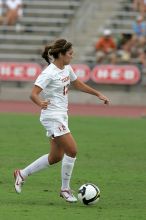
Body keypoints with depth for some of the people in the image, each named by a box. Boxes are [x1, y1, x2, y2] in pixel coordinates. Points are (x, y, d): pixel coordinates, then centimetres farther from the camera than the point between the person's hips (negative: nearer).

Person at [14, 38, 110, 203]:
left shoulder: (67, 69, 7)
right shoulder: (49, 73, -19)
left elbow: (78, 84, 26)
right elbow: (33, 94, -25)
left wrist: (98, 94, 24)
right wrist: (41, 103, -46)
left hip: (61, 116, 9)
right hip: (52, 117, -9)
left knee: (55, 157, 12)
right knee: (72, 150, -12)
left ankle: (22, 174, 25)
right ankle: (65, 189, 2)